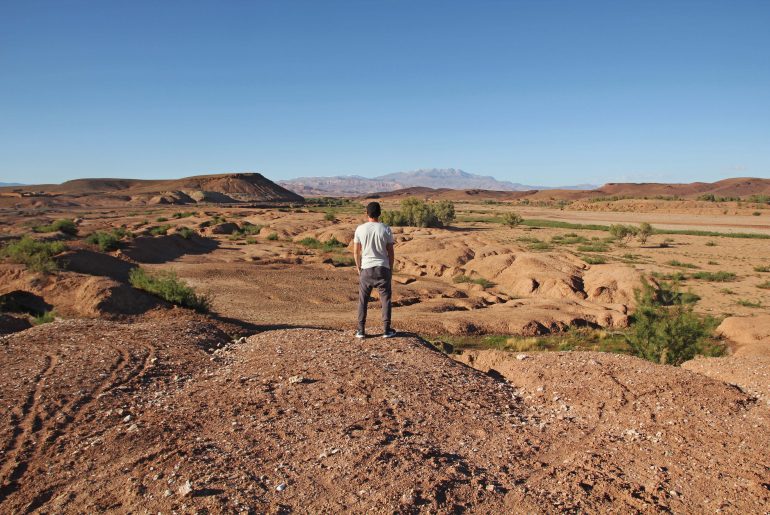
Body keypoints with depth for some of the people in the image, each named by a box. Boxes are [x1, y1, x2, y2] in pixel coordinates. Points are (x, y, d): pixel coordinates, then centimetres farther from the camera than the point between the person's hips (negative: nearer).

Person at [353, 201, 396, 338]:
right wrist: (391, 269, 11)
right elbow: (391, 252, -1)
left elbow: (356, 252, 2)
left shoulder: (360, 229, -4)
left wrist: (358, 268, 15)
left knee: (363, 300, 10)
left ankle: (361, 330, 11)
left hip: (366, 269, 1)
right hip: (383, 268, -1)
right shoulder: (386, 229, -5)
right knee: (385, 299, 9)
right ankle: (387, 330, 10)